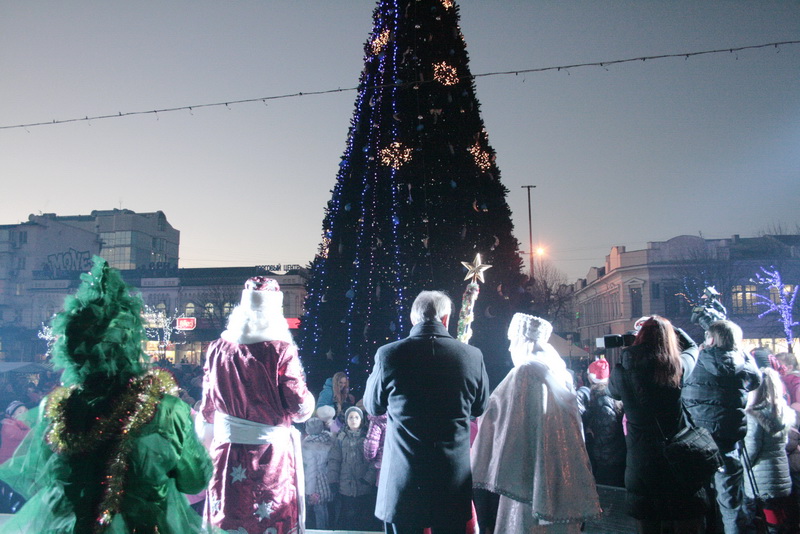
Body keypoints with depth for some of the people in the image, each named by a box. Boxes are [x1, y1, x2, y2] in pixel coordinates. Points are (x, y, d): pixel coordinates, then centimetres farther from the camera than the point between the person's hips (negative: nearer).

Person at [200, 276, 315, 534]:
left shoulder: (218, 348, 0)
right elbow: (300, 407, -11)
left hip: (226, 452, 4)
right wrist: (308, 399, 10)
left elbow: (207, 409, 8)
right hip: (271, 453, -4)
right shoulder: (280, 350, -13)